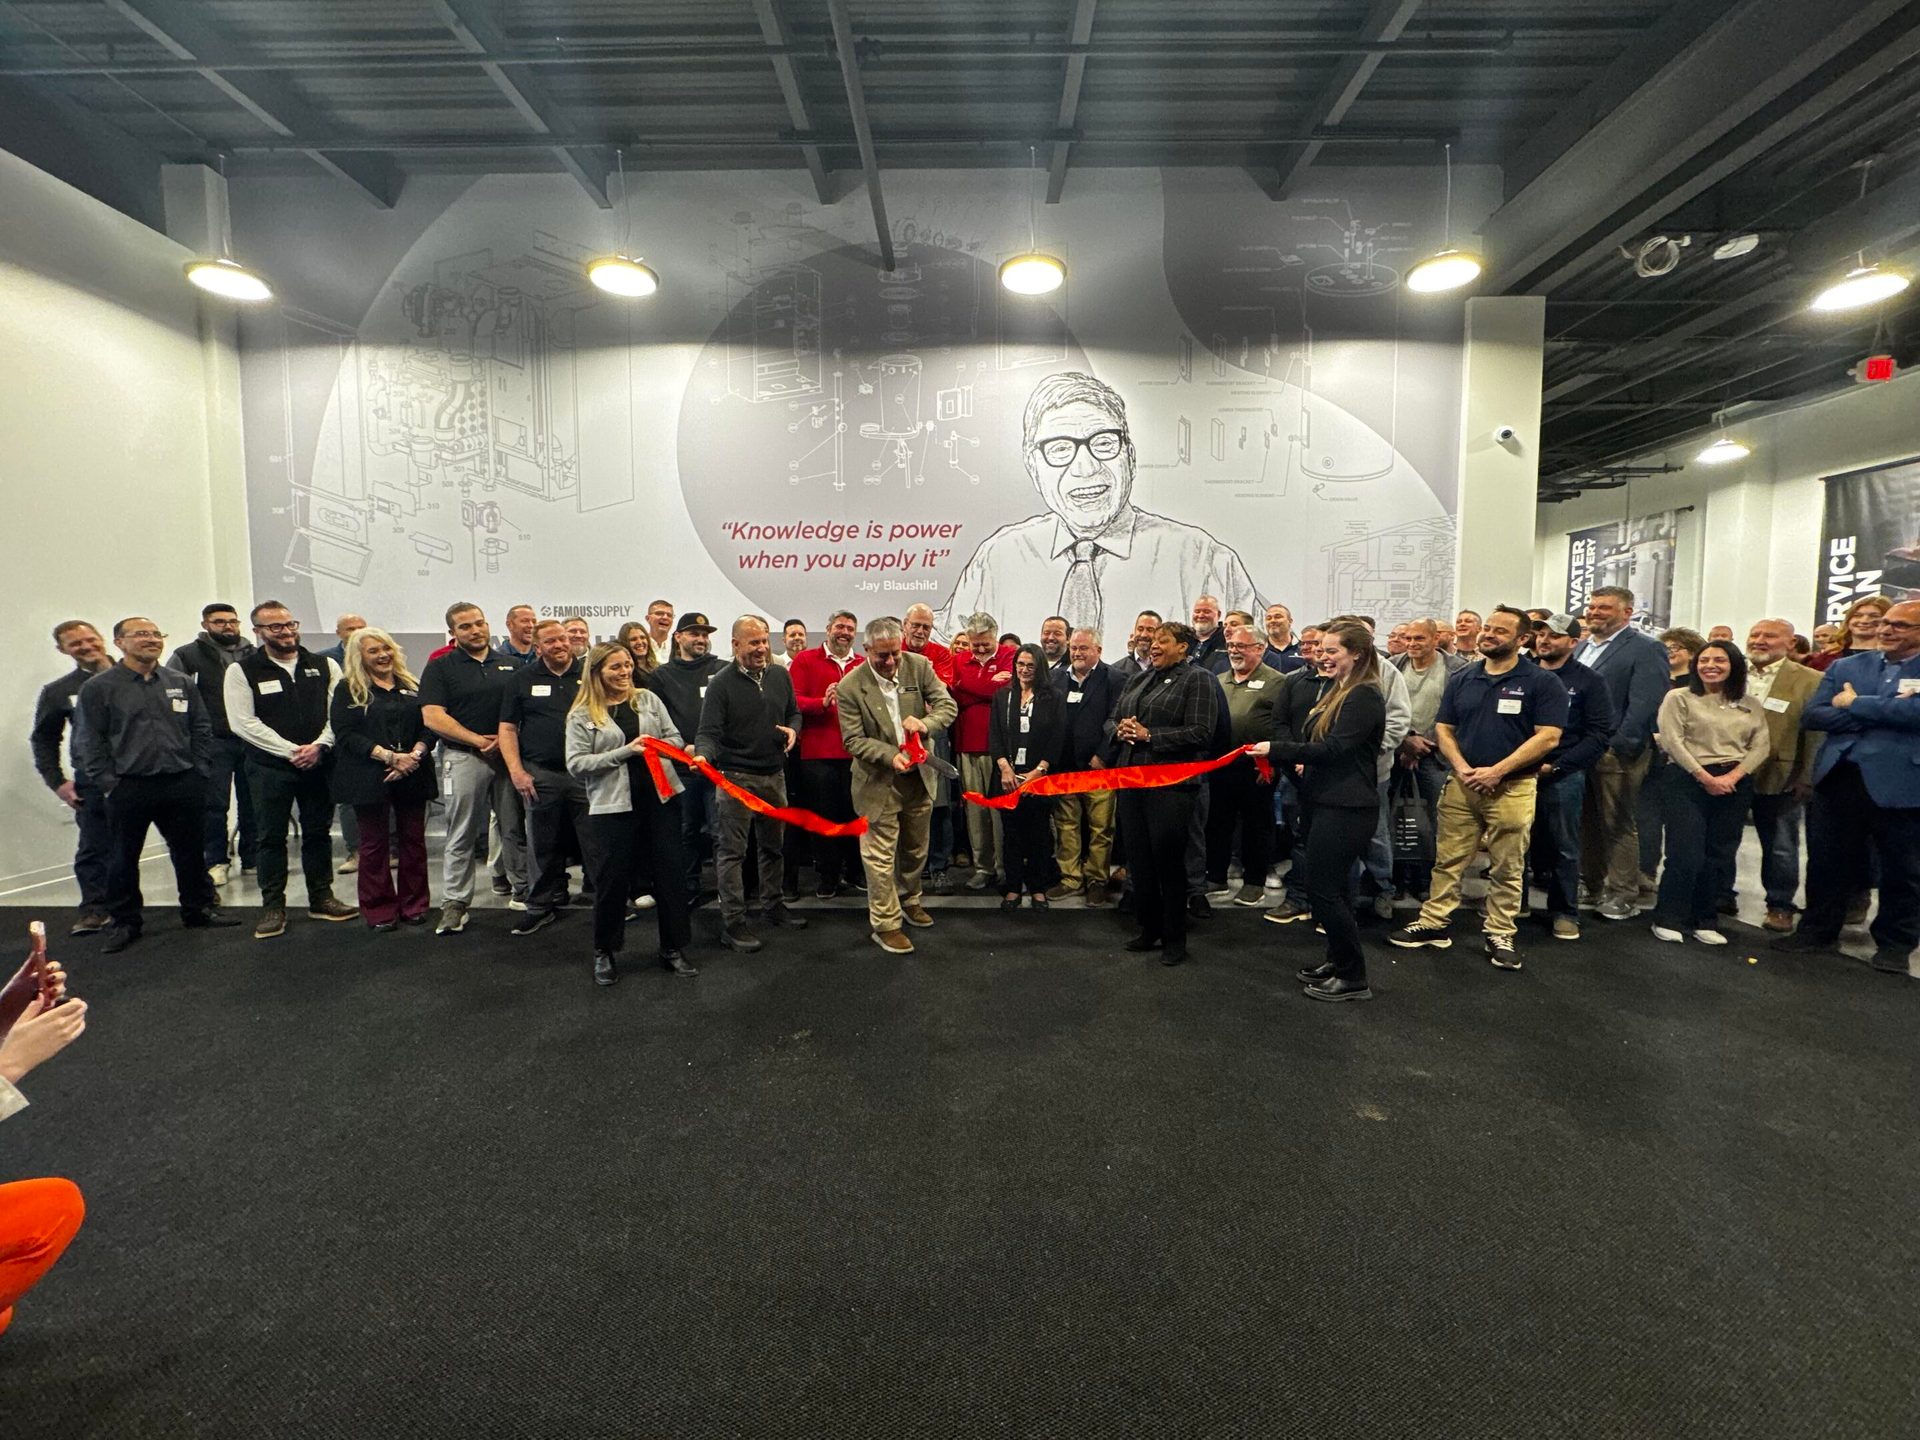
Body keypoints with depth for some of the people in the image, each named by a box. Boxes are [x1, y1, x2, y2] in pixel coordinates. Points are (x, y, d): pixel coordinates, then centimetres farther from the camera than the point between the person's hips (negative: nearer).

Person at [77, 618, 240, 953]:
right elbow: (92, 741, -1)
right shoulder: (98, 687, -1)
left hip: (183, 785, 2)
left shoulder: (181, 683, 8)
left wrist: (200, 772, 3)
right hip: (128, 789, -2)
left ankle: (199, 908, 24)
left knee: (189, 851, 11)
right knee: (123, 858, 9)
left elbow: (202, 731, 10)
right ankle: (124, 922, 22)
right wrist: (108, 783, -6)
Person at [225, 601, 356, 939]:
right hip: (269, 768, -2)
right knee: (272, 837, 3)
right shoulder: (242, 671, -1)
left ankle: (321, 898, 22)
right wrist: (290, 751, -14)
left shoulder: (325, 666, 6)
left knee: (319, 832, 11)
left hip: (319, 764, 2)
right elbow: (244, 722, -8)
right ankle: (272, 907, 13)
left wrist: (319, 746, -13)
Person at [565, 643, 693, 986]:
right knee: (612, 880, 4)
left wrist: (659, 746, -12)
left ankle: (673, 948, 21)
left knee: (669, 873, 7)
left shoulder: (648, 700, 9)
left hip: (660, 799, 3)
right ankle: (604, 953, 24)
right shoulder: (582, 715, 0)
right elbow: (575, 764, -7)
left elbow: (675, 737, 11)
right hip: (612, 806, -3)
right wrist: (625, 752, -14)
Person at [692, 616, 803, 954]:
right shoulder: (721, 683, -11)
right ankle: (733, 923, 6)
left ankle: (772, 905, 34)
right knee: (731, 851, -2)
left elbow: (793, 711, 18)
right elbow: (709, 732, -15)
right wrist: (704, 754, -36)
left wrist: (793, 729, -4)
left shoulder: (779, 675, 5)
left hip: (775, 774, 6)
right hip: (736, 777, -6)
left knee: (772, 846, 18)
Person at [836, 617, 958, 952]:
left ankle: (909, 899, 44)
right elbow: (853, 740, -14)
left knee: (916, 848, 21)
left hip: (919, 774, 4)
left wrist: (926, 723, -28)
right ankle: (885, 923, 14)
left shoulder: (919, 666, -8)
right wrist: (891, 755, -28)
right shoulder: (851, 686, -17)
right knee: (881, 855, 0)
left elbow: (948, 705, -7)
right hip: (879, 782, -4)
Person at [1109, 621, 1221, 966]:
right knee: (1138, 858, 11)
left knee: (1168, 860, 1)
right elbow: (1114, 718, 20)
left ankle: (1175, 939, 16)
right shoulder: (1139, 680, 18)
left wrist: (1149, 735, -16)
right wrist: (1121, 729, -3)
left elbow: (1200, 733, -14)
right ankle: (1149, 929, 27)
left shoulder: (1198, 680, -4)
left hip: (1170, 783, -7)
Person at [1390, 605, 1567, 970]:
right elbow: (1444, 729, 10)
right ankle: (1435, 922, 16)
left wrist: (1497, 771, -16)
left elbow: (1548, 737, -10)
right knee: (1448, 859, 7)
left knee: (1507, 868, 6)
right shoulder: (1462, 679, 10)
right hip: (1461, 784, 4)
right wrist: (1462, 768, -7)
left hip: (1512, 788, -3)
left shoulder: (1542, 682, -3)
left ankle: (1500, 935, 18)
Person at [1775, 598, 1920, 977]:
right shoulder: (1845, 667, 10)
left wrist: (1855, 704, -10)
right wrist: (1881, 714, -12)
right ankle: (1818, 930, 25)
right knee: (1827, 860, 12)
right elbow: (1813, 715, 0)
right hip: (1838, 777, 3)